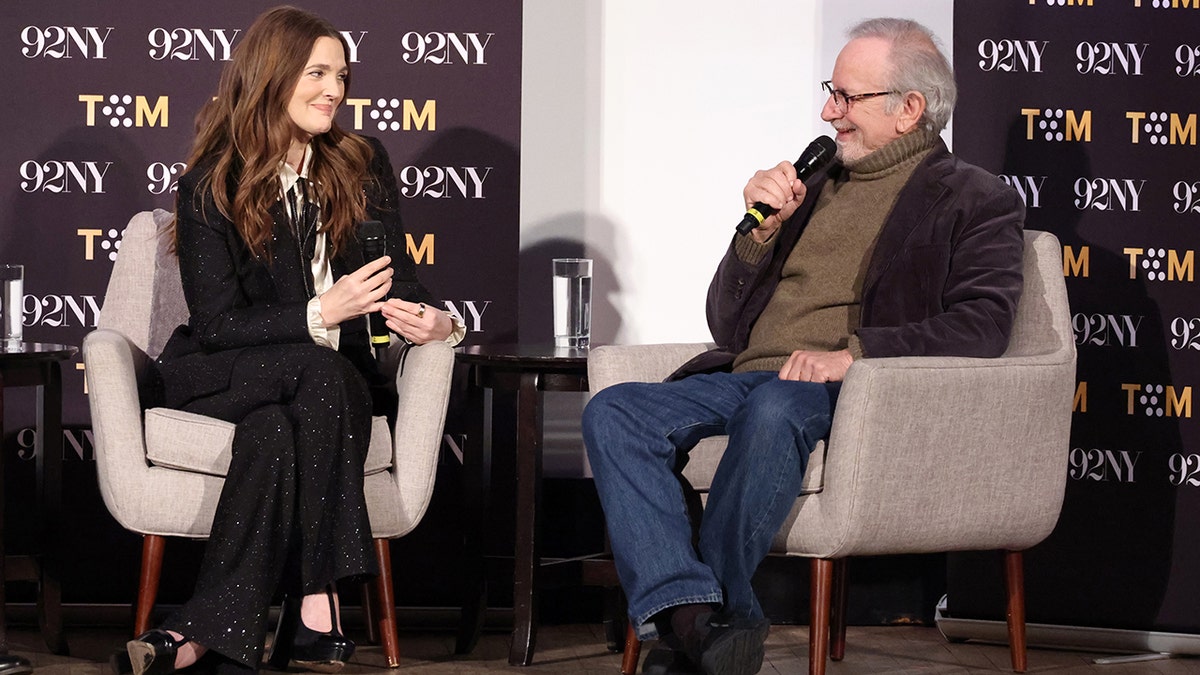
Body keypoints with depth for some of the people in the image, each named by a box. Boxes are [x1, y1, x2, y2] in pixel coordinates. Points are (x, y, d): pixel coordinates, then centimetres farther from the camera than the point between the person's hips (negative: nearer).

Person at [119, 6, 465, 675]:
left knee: (273, 428, -34)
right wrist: (322, 313, -22)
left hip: (339, 375, 3)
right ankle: (315, 616, -43)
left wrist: (438, 320, -17)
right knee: (318, 371, -36)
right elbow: (217, 324, -8)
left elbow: (397, 281, 8)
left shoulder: (364, 166, 10)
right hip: (223, 373, -2)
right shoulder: (211, 186, -1)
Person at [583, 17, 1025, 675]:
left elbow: (982, 326, -10)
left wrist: (851, 353, -21)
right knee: (613, 411, -22)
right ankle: (692, 613, -38)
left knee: (773, 410, -40)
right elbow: (727, 325, 24)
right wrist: (762, 231, 6)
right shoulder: (812, 188, 27)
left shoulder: (973, 201, 8)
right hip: (745, 377, 6)